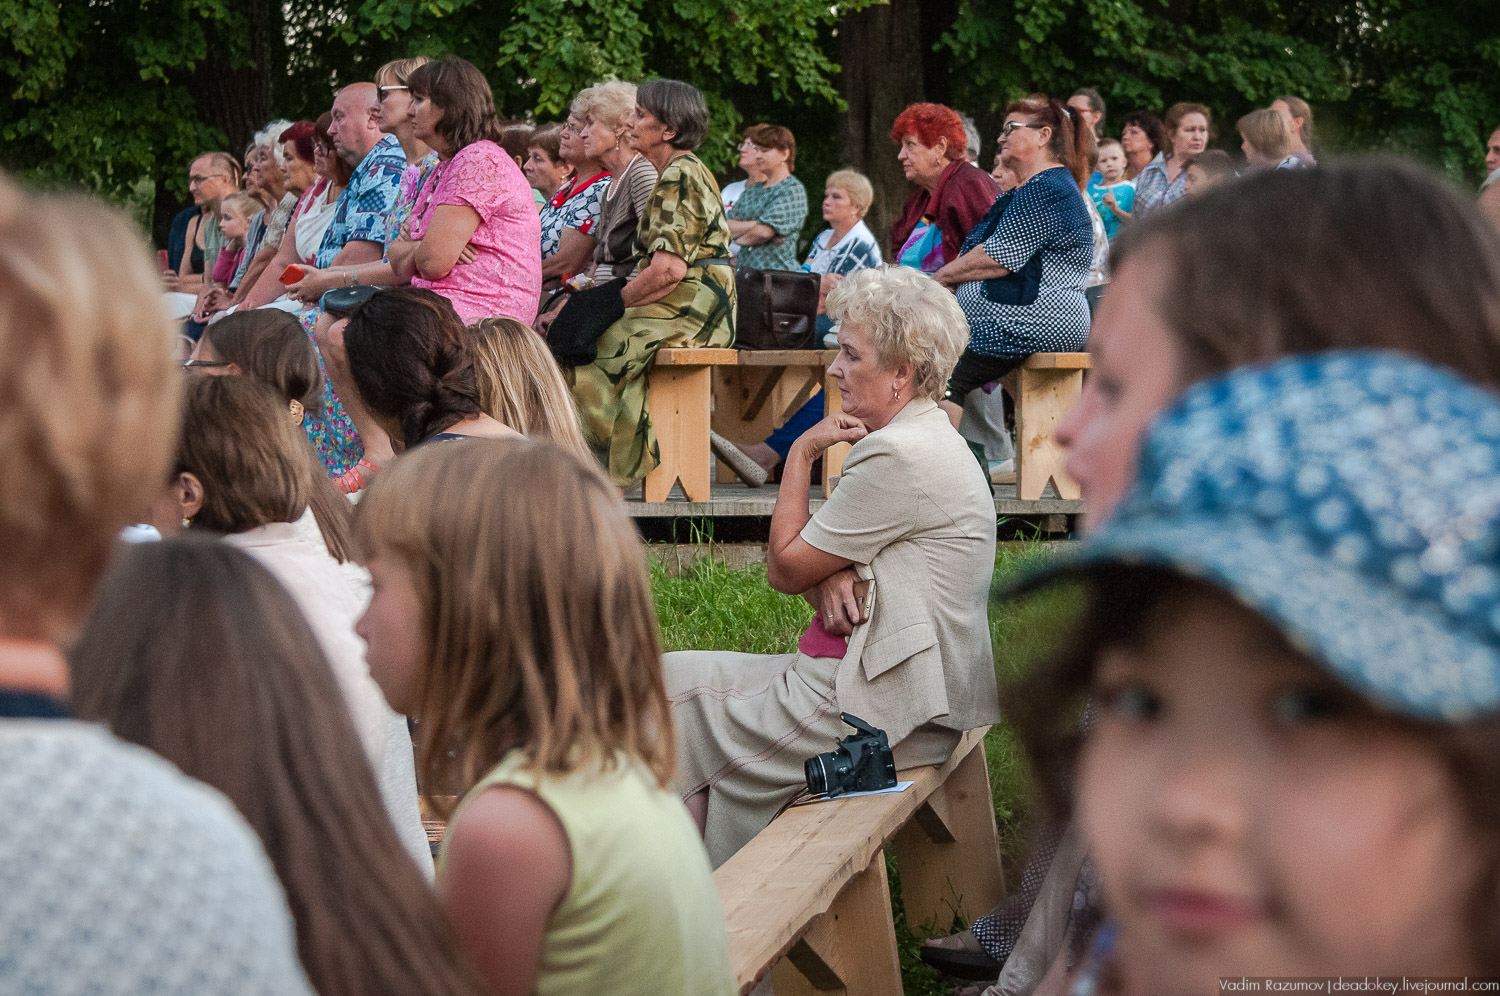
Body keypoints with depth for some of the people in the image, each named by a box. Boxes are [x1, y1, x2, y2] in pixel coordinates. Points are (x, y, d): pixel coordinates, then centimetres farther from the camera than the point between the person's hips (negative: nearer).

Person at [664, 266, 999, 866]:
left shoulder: (900, 457, -20)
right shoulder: (923, 442, 14)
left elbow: (783, 568, -12)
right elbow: (803, 568, 14)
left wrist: (802, 454, -4)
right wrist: (830, 579, -10)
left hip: (878, 713, -10)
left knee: (671, 690, -3)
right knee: (680, 677, 9)